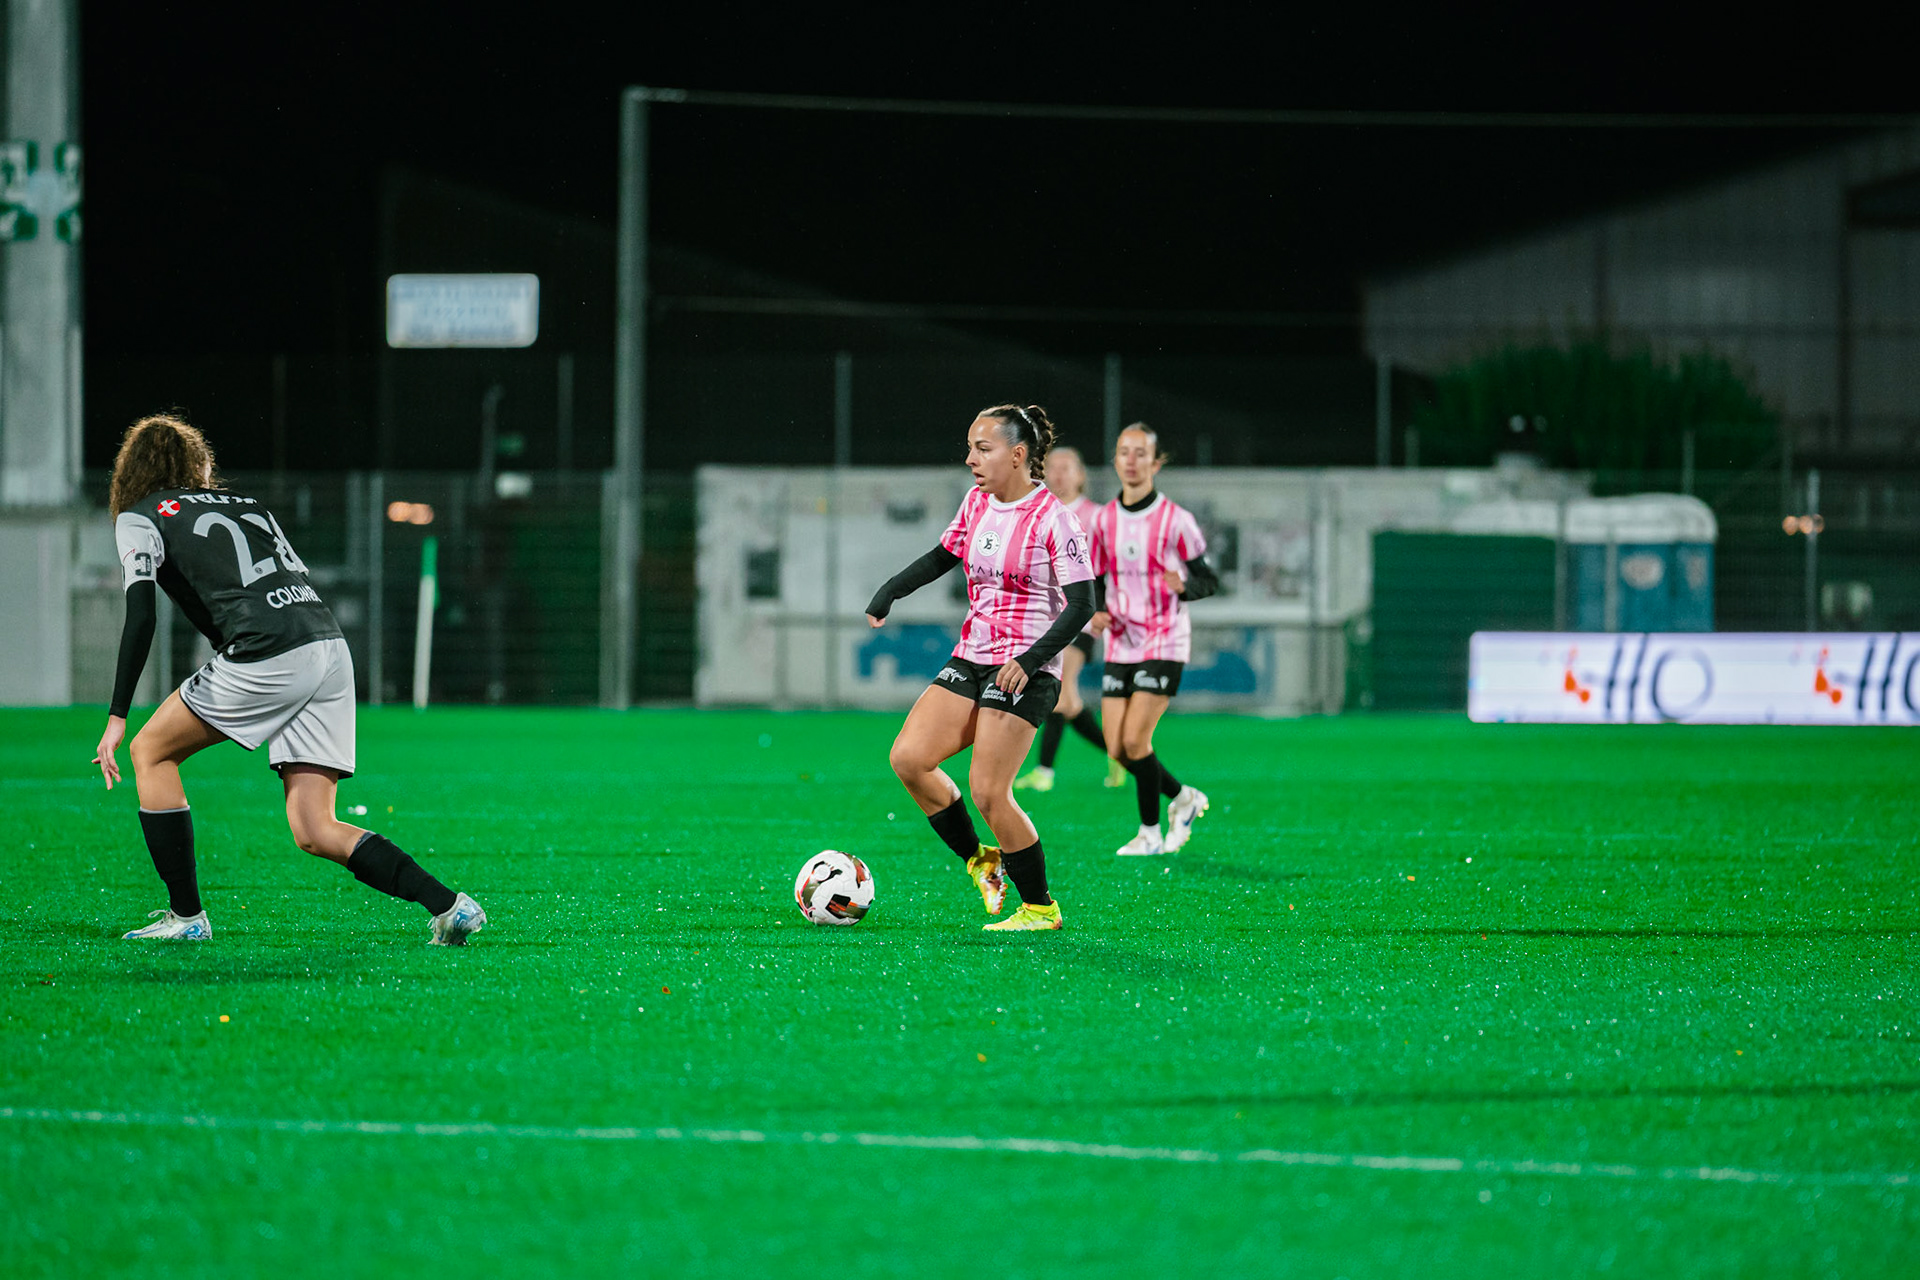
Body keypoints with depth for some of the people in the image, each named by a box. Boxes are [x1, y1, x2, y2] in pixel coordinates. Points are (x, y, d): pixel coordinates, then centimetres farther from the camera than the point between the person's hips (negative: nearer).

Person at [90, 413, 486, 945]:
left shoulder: (139, 518, 10)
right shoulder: (246, 503, 28)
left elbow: (140, 619, -3)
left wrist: (117, 717, -3)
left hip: (267, 657, -6)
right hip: (331, 649, 6)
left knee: (151, 752, 16)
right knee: (313, 830, 7)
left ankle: (186, 915, 14)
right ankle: (447, 905, -8)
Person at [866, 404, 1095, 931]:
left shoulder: (1053, 519, -13)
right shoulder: (977, 502, 8)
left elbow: (1081, 604, -14)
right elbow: (943, 556, 24)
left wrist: (1029, 660, -23)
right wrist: (885, 596, 11)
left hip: (1024, 673, -7)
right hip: (970, 662, 7)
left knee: (987, 792, -12)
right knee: (908, 758, -8)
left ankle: (1040, 907, 5)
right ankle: (981, 860, 11)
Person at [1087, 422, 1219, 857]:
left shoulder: (1175, 520, -9)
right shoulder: (1104, 520, 5)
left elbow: (1209, 581, -3)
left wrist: (1183, 584, -25)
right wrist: (1097, 612, -6)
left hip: (1164, 644, -5)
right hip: (1120, 644, 5)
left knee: (1135, 740, -14)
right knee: (1117, 749, 1)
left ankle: (1150, 832, 3)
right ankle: (1183, 798, 25)